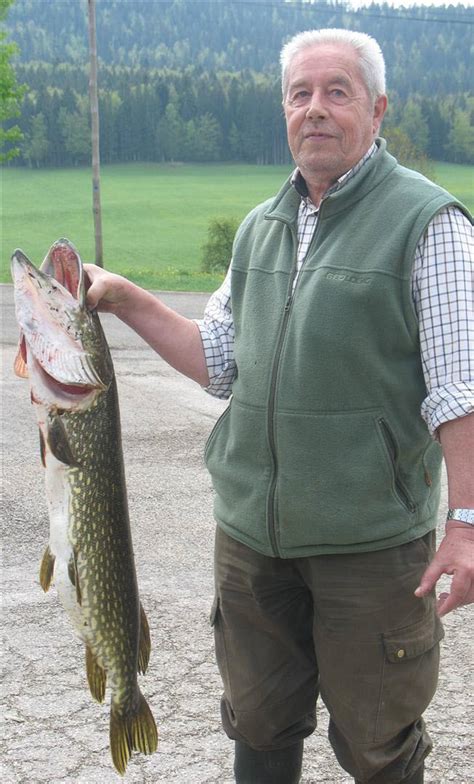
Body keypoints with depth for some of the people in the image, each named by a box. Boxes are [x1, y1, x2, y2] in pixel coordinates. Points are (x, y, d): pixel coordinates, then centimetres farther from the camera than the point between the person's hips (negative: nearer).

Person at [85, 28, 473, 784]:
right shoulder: (261, 227, 11)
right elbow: (220, 360, 15)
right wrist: (127, 301, 6)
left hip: (370, 539, -5)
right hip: (252, 530, 6)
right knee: (259, 723, 19)